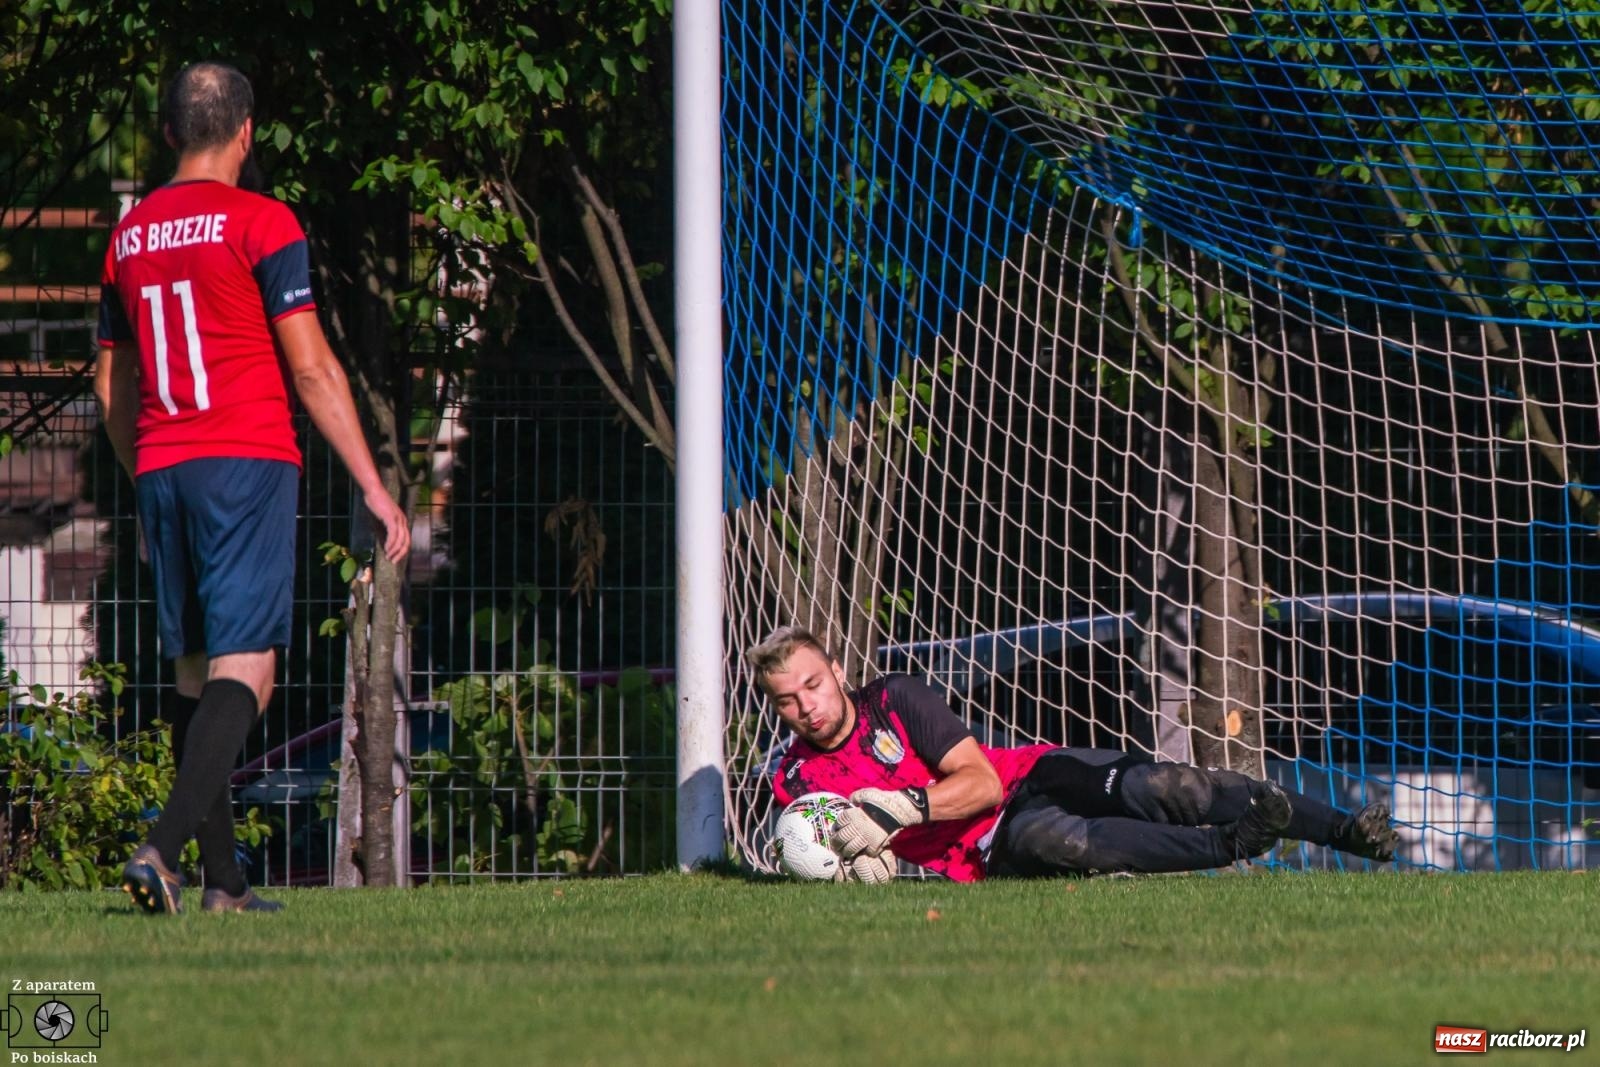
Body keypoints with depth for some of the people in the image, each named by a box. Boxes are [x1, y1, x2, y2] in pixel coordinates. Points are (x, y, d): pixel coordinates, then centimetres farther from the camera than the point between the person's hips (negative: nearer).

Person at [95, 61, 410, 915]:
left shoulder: (129, 237, 14)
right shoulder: (261, 224, -5)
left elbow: (112, 385, 20)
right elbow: (310, 370, -8)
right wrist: (373, 487, -5)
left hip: (161, 471, 6)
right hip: (247, 462, -6)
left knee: (195, 674, 12)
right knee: (243, 670, -10)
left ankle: (222, 880, 12)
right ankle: (163, 850, -27)